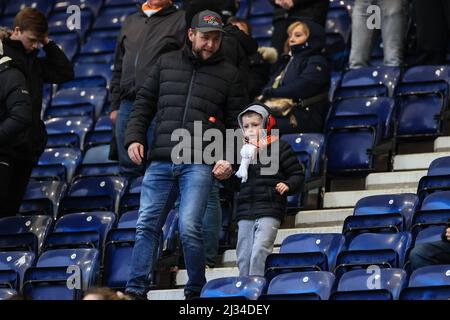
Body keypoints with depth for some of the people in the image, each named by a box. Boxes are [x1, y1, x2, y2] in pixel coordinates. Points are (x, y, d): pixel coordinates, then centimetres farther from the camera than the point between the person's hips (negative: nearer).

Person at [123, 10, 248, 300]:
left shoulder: (230, 75, 10)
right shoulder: (166, 64, 15)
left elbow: (237, 123, 9)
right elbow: (144, 104, 18)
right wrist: (135, 137, 4)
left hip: (199, 164, -3)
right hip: (160, 162, 3)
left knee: (189, 227, -15)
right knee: (147, 227, -1)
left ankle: (196, 290, 2)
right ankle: (135, 290, 4)